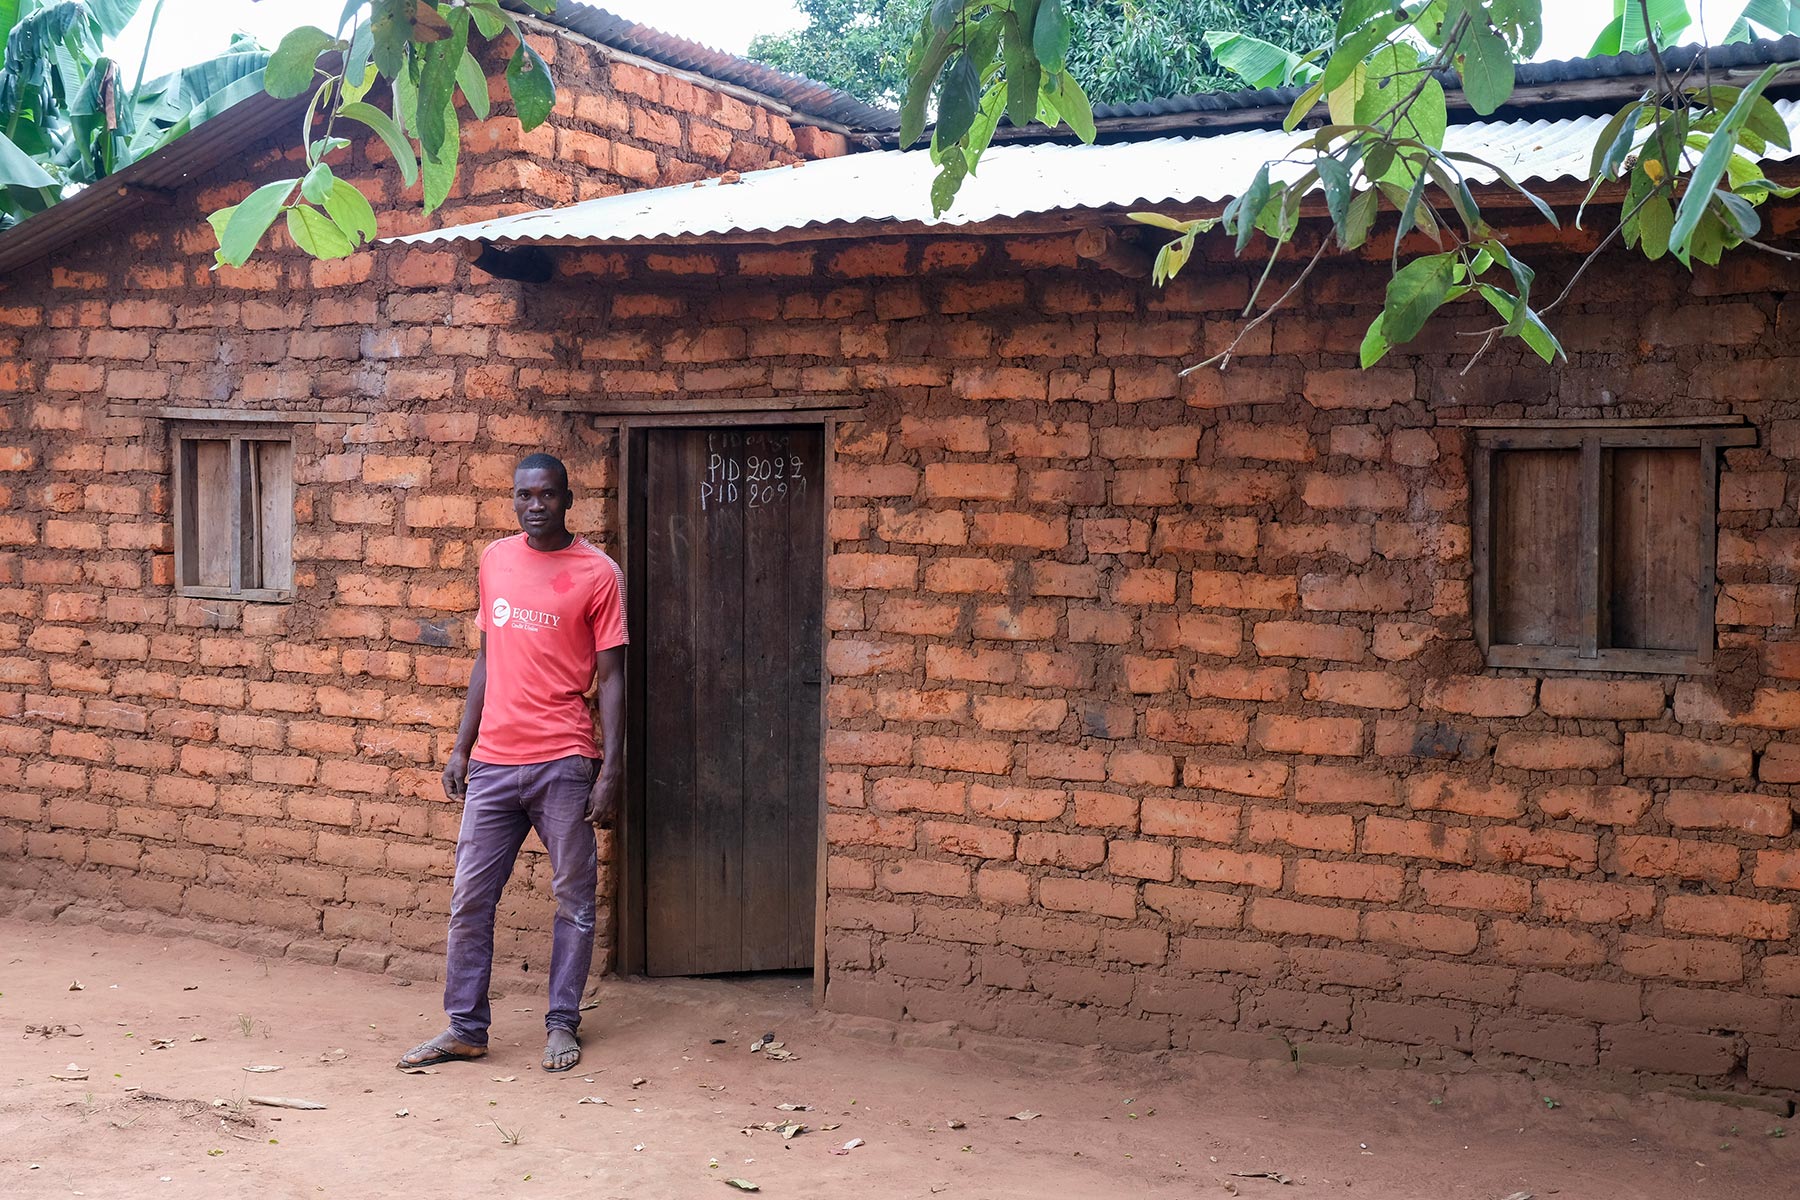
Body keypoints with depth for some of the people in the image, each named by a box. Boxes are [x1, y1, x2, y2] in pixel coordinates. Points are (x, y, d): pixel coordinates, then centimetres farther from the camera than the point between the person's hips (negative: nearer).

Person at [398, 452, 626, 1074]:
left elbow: (611, 678, -5)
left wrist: (611, 772, -11)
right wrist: (462, 748, 13)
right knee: (469, 896, 5)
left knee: (573, 896, 5)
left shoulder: (597, 573, -4)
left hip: (563, 762, -4)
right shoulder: (495, 560, 10)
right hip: (493, 762, 4)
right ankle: (465, 1027, 15)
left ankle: (562, 1023, 18)